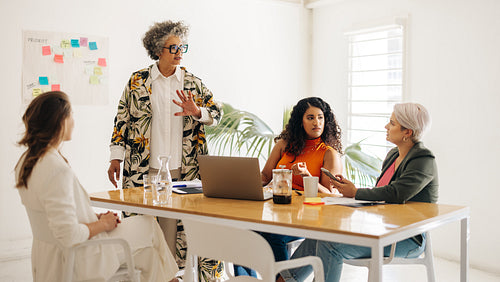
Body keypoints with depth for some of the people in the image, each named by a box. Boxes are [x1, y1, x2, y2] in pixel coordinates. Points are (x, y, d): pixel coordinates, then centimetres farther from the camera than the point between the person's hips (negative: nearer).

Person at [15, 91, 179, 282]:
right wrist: (102, 224, -13)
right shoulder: (58, 170, -30)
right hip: (75, 263, -9)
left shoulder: (25, 162, 1)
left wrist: (95, 218, 6)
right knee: (148, 227, 10)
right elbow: (68, 236, -31)